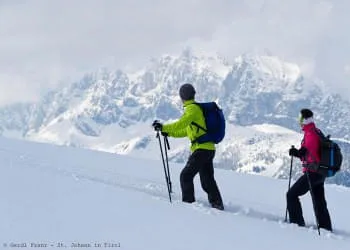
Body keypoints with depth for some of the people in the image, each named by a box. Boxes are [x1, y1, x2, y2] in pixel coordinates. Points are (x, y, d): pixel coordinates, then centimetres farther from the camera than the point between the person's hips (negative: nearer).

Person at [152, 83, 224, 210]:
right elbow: (186, 131, 27)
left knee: (186, 175, -7)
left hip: (201, 149, -10)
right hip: (208, 148, 10)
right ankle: (217, 205, 16)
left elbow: (181, 124, -26)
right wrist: (168, 132, 24)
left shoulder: (192, 108, -10)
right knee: (207, 180, 14)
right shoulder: (197, 108, 20)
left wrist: (163, 127, -26)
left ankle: (188, 203, -8)